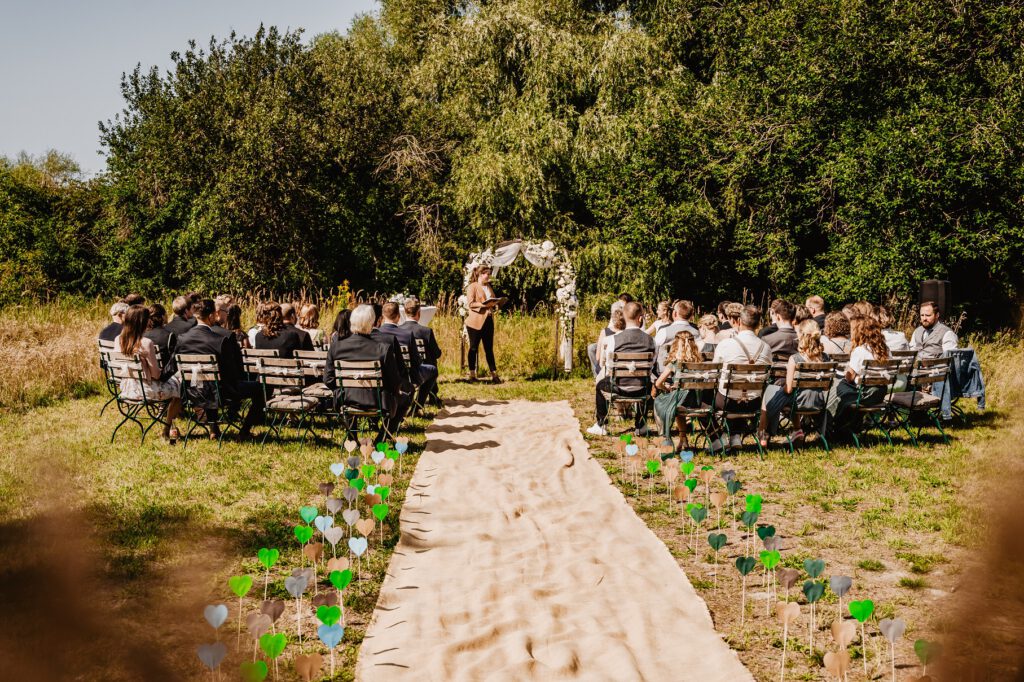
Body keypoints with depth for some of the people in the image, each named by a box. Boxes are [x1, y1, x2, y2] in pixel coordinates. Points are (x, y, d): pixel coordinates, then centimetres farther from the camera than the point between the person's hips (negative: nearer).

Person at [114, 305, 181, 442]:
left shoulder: (118, 340, -4)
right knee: (178, 384, 18)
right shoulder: (146, 343, -24)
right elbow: (156, 374, -17)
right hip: (145, 389, -7)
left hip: (125, 389, 7)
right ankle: (168, 428, 28)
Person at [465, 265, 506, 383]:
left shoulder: (489, 287, 19)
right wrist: (485, 304, -24)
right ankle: (472, 375, 8)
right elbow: (471, 304, -14)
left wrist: (496, 304, 4)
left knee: (489, 349, 6)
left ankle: (494, 375, 5)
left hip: (488, 321, 6)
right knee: (473, 348, 2)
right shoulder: (472, 287, -4)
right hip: (475, 322, -6)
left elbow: (493, 301, 26)